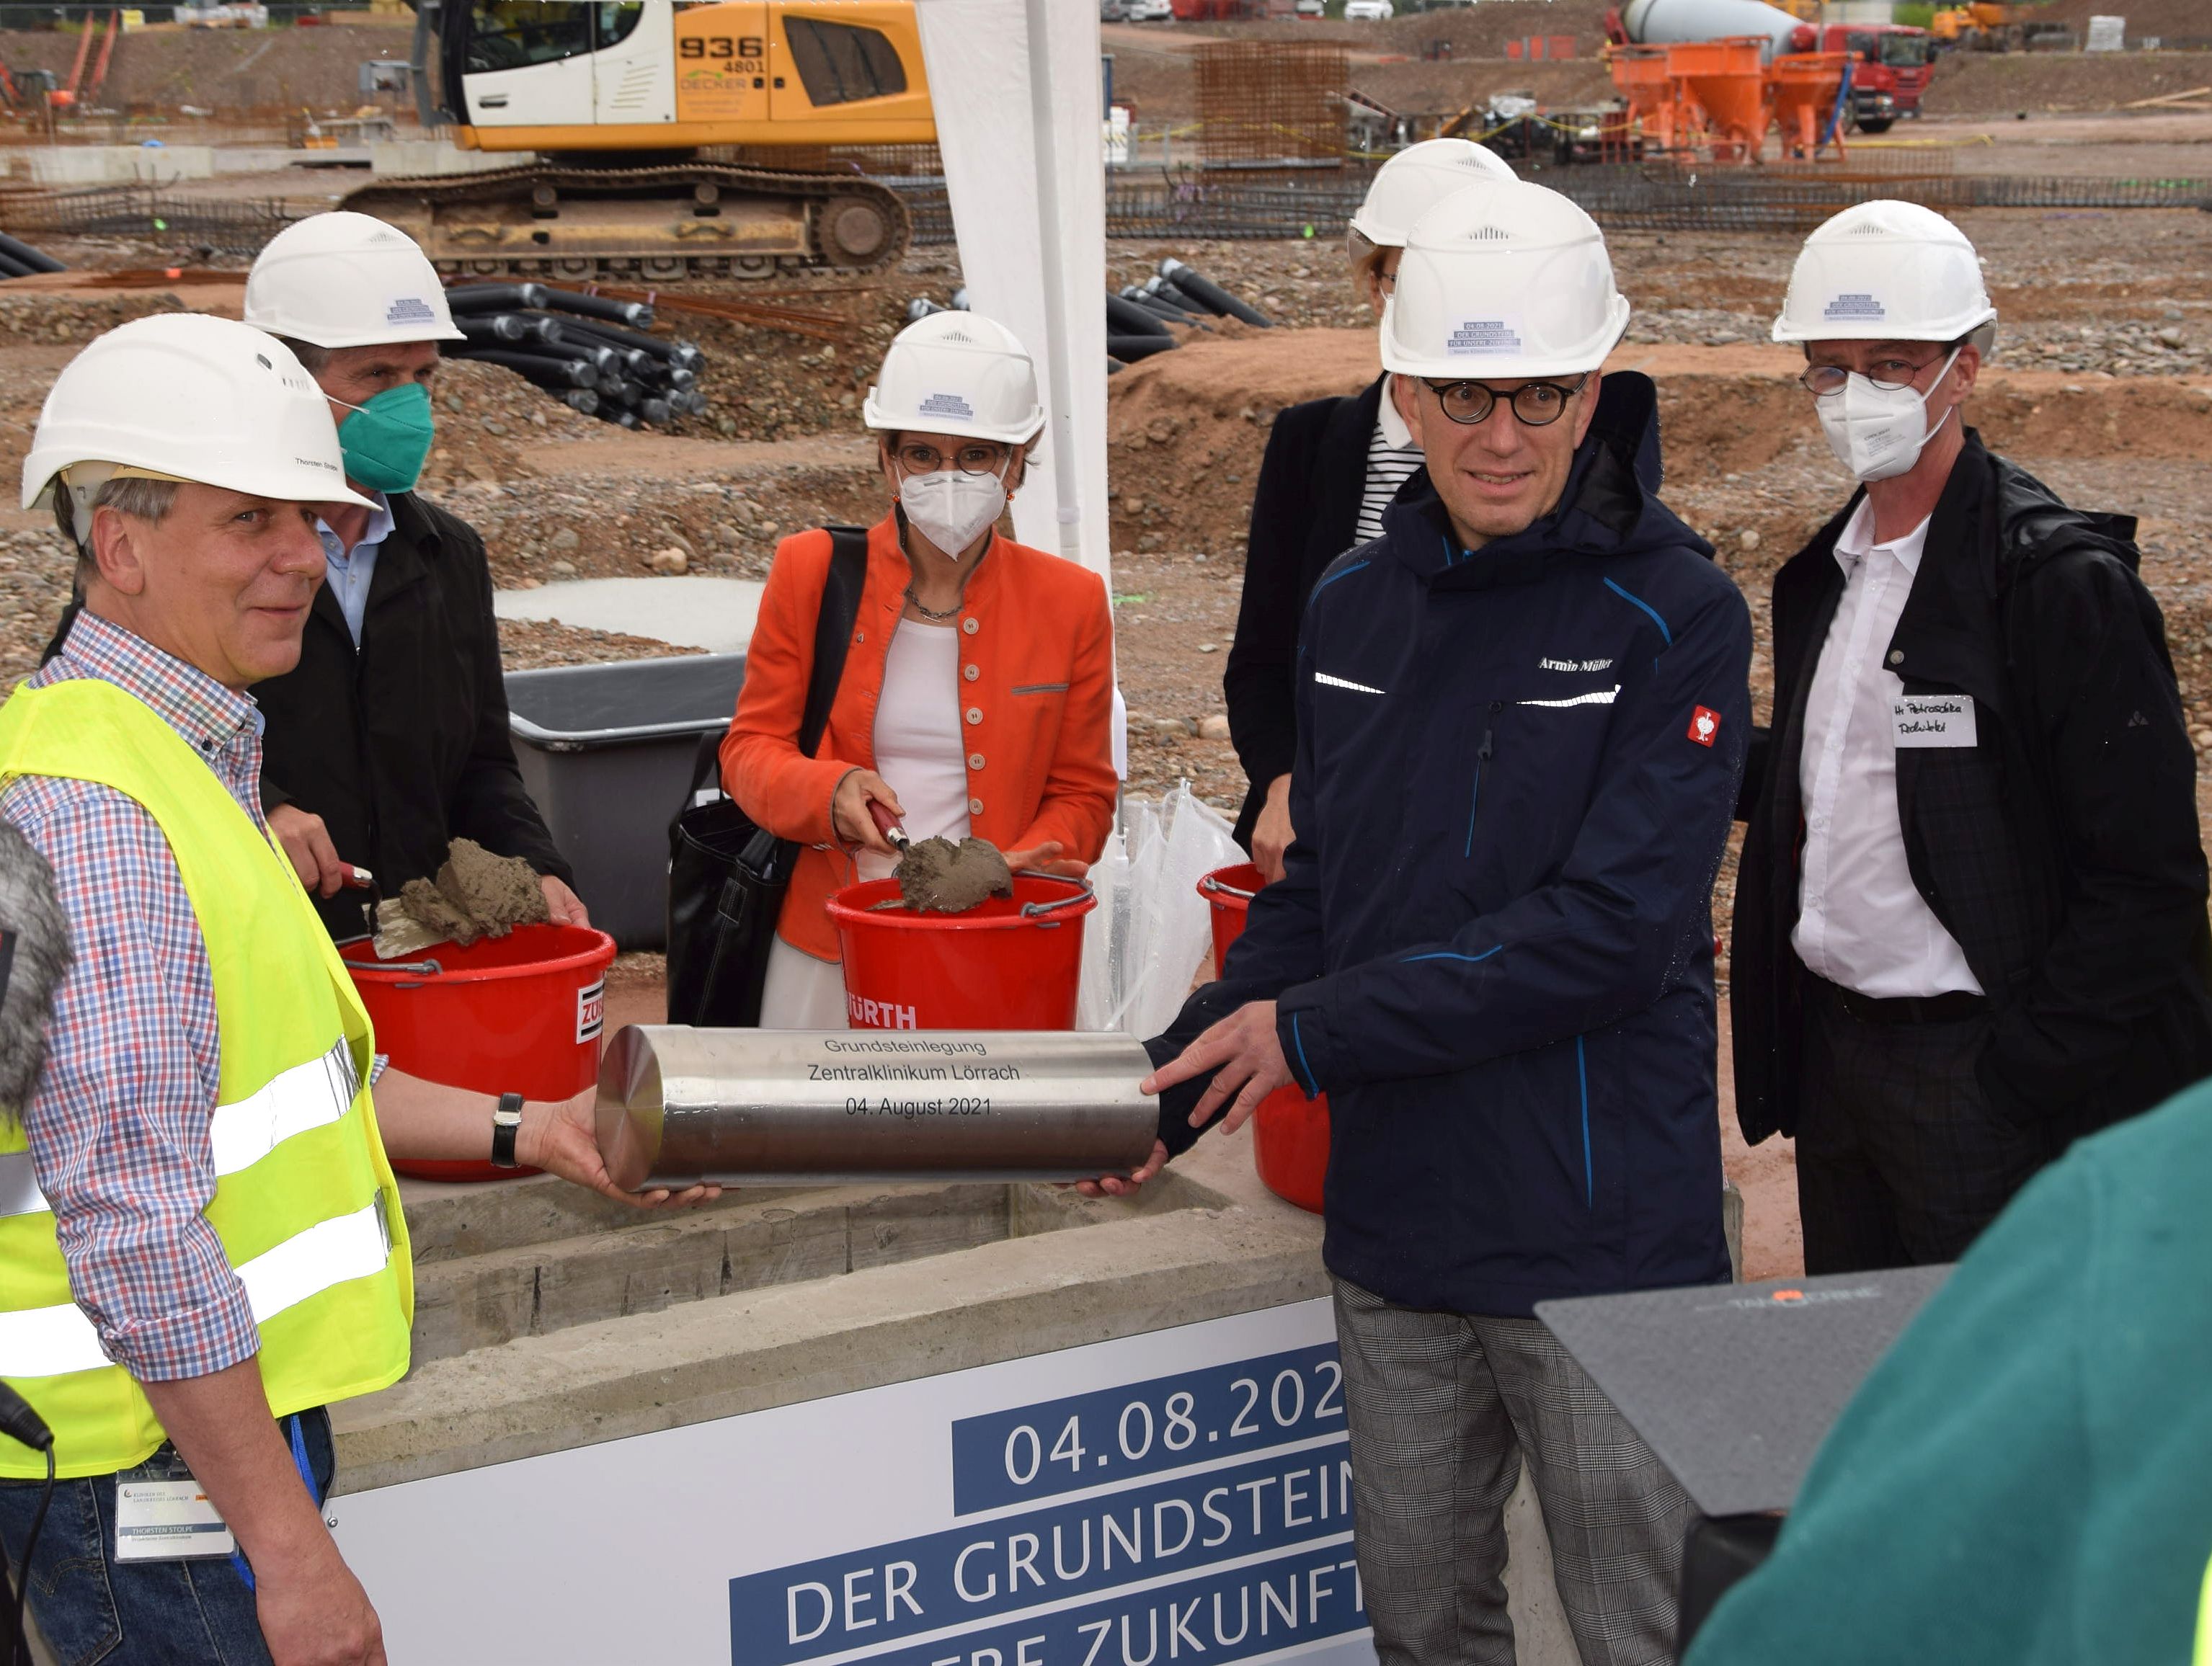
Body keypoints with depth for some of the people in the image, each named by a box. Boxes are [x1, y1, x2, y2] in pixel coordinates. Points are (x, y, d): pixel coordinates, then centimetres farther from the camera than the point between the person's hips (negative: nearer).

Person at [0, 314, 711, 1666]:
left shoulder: (183, 758, 13)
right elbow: (135, 1226, -25)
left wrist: (528, 1133, 21)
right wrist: (289, 1545, -24)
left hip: (216, 1420, 10)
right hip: (157, 1467, -10)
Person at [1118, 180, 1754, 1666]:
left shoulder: (1673, 613, -11)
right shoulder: (1355, 606, 8)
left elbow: (1611, 930, -19)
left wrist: (1309, 1034, -16)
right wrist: (1176, 1081, 2)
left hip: (1600, 1228, -5)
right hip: (1397, 1214, 6)